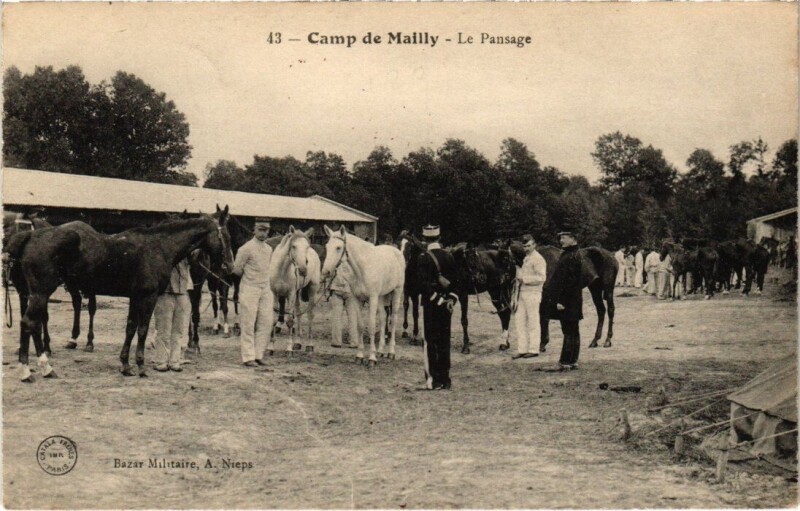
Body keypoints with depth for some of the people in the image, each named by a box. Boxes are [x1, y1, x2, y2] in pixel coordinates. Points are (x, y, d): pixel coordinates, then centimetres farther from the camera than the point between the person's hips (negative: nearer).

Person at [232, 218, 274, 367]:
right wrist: (249, 277, 7)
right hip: (250, 289, -6)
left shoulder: (269, 249, 11)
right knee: (248, 324, -2)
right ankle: (248, 357, 3)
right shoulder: (247, 248, -10)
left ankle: (258, 355, 12)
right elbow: (237, 269, -5)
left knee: (266, 323, 4)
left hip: (266, 289, 7)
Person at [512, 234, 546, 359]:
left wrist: (524, 279, -20)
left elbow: (541, 278, -19)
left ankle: (533, 350, 6)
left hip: (532, 294, -9)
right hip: (523, 293, 9)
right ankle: (522, 349, 13)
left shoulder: (538, 259, -11)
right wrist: (519, 279, 8)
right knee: (520, 320, 8)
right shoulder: (526, 259, 17)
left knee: (533, 322, -1)